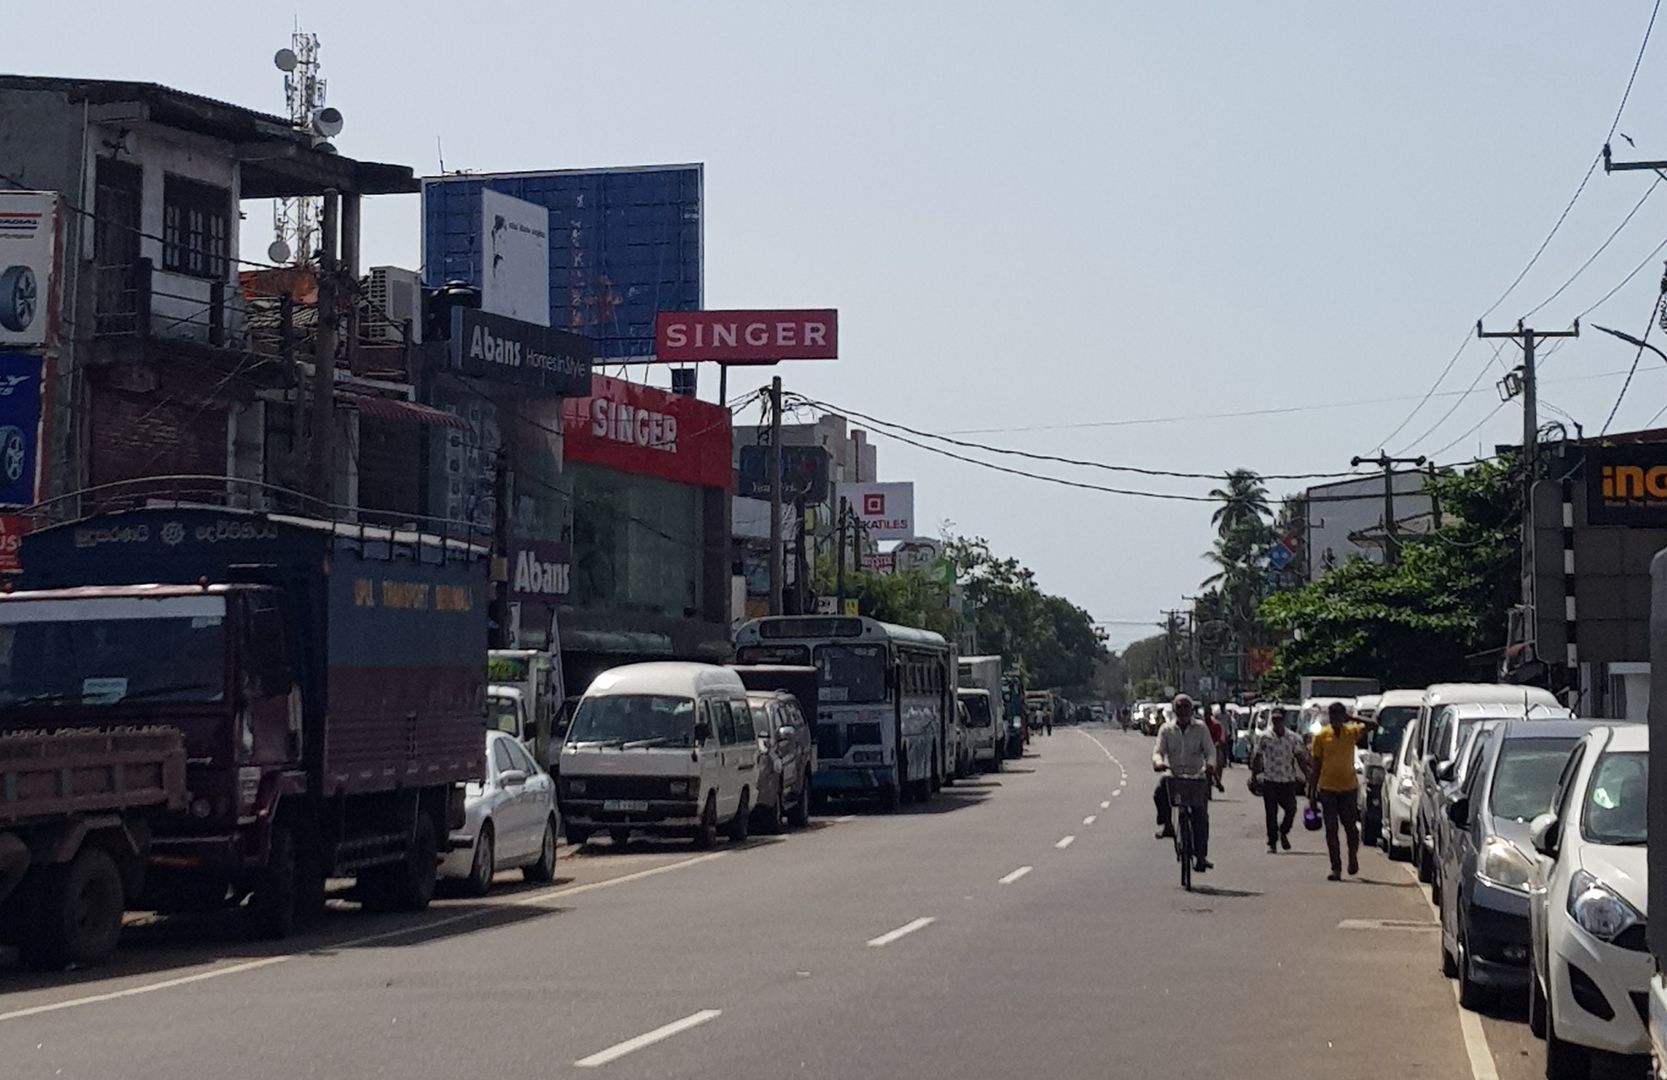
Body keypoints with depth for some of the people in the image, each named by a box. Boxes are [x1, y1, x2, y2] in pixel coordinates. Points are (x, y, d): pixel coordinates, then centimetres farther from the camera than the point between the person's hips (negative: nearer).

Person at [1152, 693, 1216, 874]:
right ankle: (1166, 824, -13)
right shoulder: (1166, 729, 8)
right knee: (1160, 791, -33)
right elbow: (1158, 750, 0)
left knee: (1201, 815, -8)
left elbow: (1210, 750, -1)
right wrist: (1158, 762, -24)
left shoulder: (1200, 729, 7)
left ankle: (1200, 855, -2)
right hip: (1173, 774, 0)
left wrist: (1210, 764, -23)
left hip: (1197, 776, 0)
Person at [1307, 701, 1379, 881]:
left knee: (1351, 827, 5)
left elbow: (1373, 725, -12)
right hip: (1328, 789, 0)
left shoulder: (1352, 732, 0)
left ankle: (1353, 857, 31)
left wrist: (1351, 719, -16)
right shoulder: (1321, 736, -2)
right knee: (1331, 830, -2)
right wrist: (1312, 793, 0)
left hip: (1349, 787, 0)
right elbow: (1315, 766, 2)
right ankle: (1336, 868, 1)